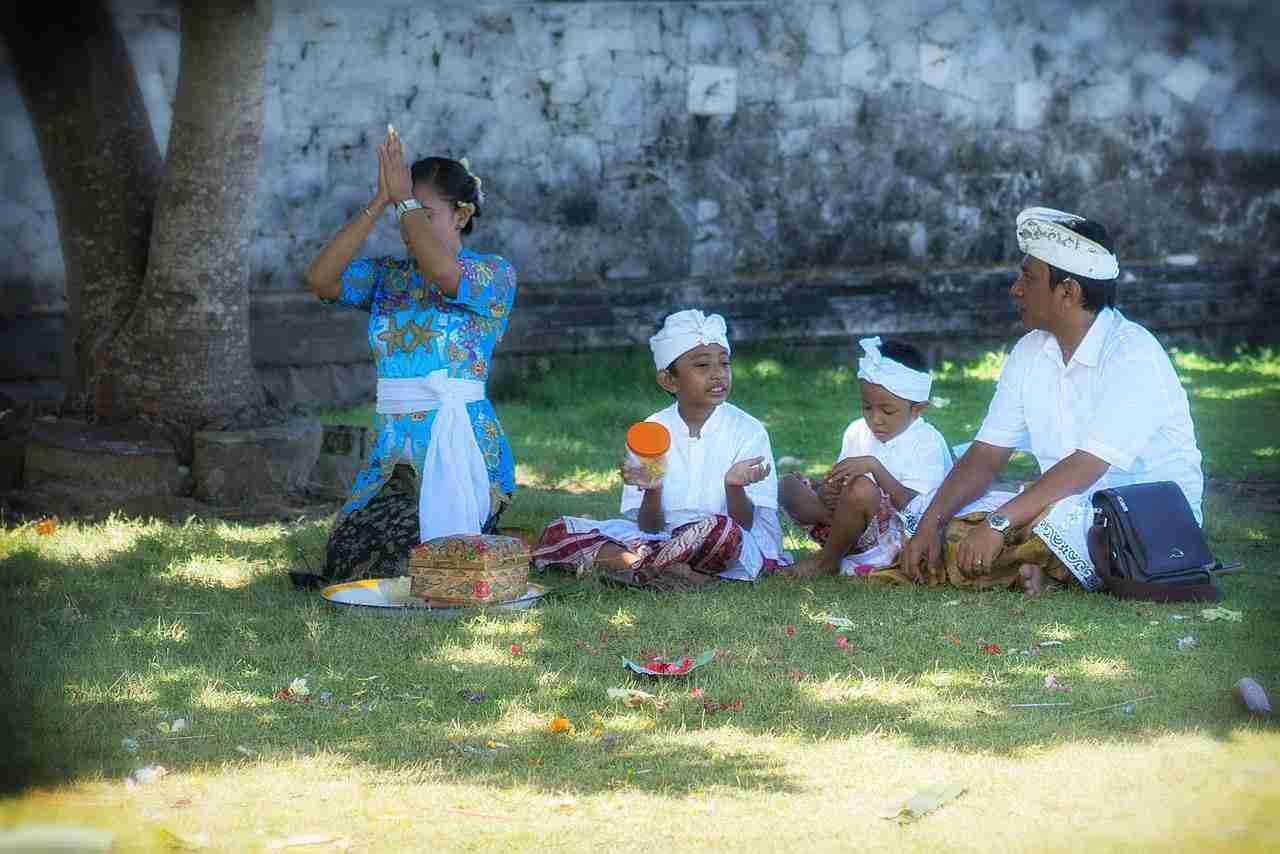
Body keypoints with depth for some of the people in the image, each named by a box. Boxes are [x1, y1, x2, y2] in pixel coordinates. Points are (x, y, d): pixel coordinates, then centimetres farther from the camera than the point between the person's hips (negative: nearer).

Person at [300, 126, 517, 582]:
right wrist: (379, 203, -9)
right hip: (393, 448, 6)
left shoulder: (494, 274, -1)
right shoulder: (387, 277, 14)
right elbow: (320, 278, -5)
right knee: (344, 556, -9)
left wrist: (405, 198, -15)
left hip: (460, 447, -6)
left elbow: (445, 274, -24)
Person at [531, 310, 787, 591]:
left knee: (721, 531, -40)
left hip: (745, 545, -3)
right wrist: (651, 491, -24)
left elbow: (743, 525, -9)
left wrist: (734, 486, -30)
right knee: (561, 532, -13)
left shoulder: (748, 430, -4)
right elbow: (650, 527, -3)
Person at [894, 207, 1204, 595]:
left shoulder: (1133, 355, -18)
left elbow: (1086, 467, -27)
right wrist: (930, 524, -11)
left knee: (1059, 516, -39)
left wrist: (999, 523, -32)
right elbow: (986, 455, 4)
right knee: (948, 525, -13)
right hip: (1065, 508, 7)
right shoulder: (1031, 353, 7)